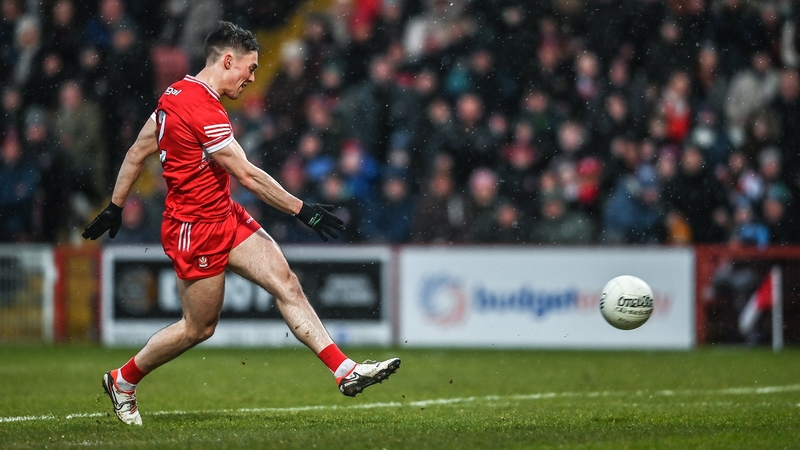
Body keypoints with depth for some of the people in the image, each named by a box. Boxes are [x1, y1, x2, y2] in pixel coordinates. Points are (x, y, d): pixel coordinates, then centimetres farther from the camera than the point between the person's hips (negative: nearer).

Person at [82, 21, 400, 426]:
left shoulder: (176, 94, 6)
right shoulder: (204, 112, -24)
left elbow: (137, 152, 13)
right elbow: (248, 175, -24)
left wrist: (115, 206, 21)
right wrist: (302, 210, -18)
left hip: (224, 215, 10)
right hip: (196, 229, -10)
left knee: (286, 283, -2)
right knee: (198, 327, 5)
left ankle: (345, 371, -9)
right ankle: (122, 381, 26)